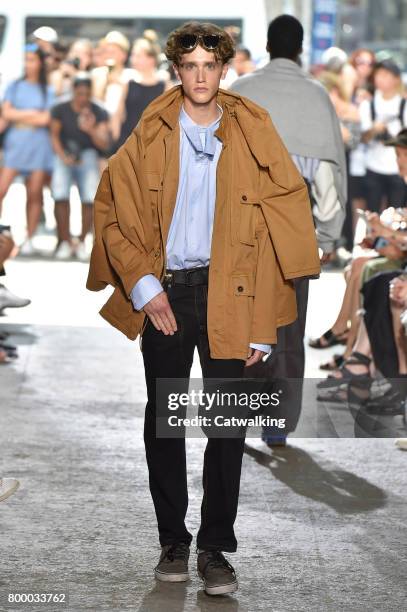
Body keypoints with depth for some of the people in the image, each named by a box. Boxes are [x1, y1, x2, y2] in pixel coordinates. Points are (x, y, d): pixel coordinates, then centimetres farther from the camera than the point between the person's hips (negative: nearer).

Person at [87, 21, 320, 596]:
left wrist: (262, 324, -5)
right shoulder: (149, 137, 3)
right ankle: (173, 541, 20)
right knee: (162, 420, 8)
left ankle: (215, 547, 7)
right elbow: (113, 211, 6)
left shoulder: (253, 135, 0)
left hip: (228, 296, -1)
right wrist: (142, 285, -7)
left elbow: (278, 228, -1)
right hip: (164, 293, 1)